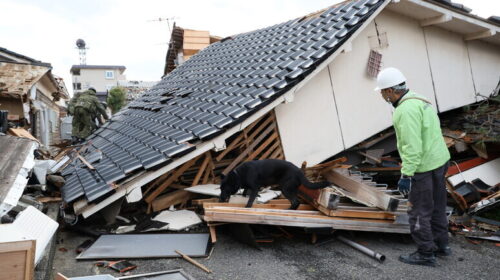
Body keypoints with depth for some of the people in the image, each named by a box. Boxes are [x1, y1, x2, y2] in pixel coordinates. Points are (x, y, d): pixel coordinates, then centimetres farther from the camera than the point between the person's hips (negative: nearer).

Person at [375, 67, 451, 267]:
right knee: (436, 207, 20)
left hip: (423, 167, -10)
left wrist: (406, 175, -24)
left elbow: (412, 146, -27)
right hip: (439, 160, 10)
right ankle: (440, 245, 35)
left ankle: (426, 254, 16)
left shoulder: (407, 109, -23)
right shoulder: (418, 100, 9)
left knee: (419, 211, 4)